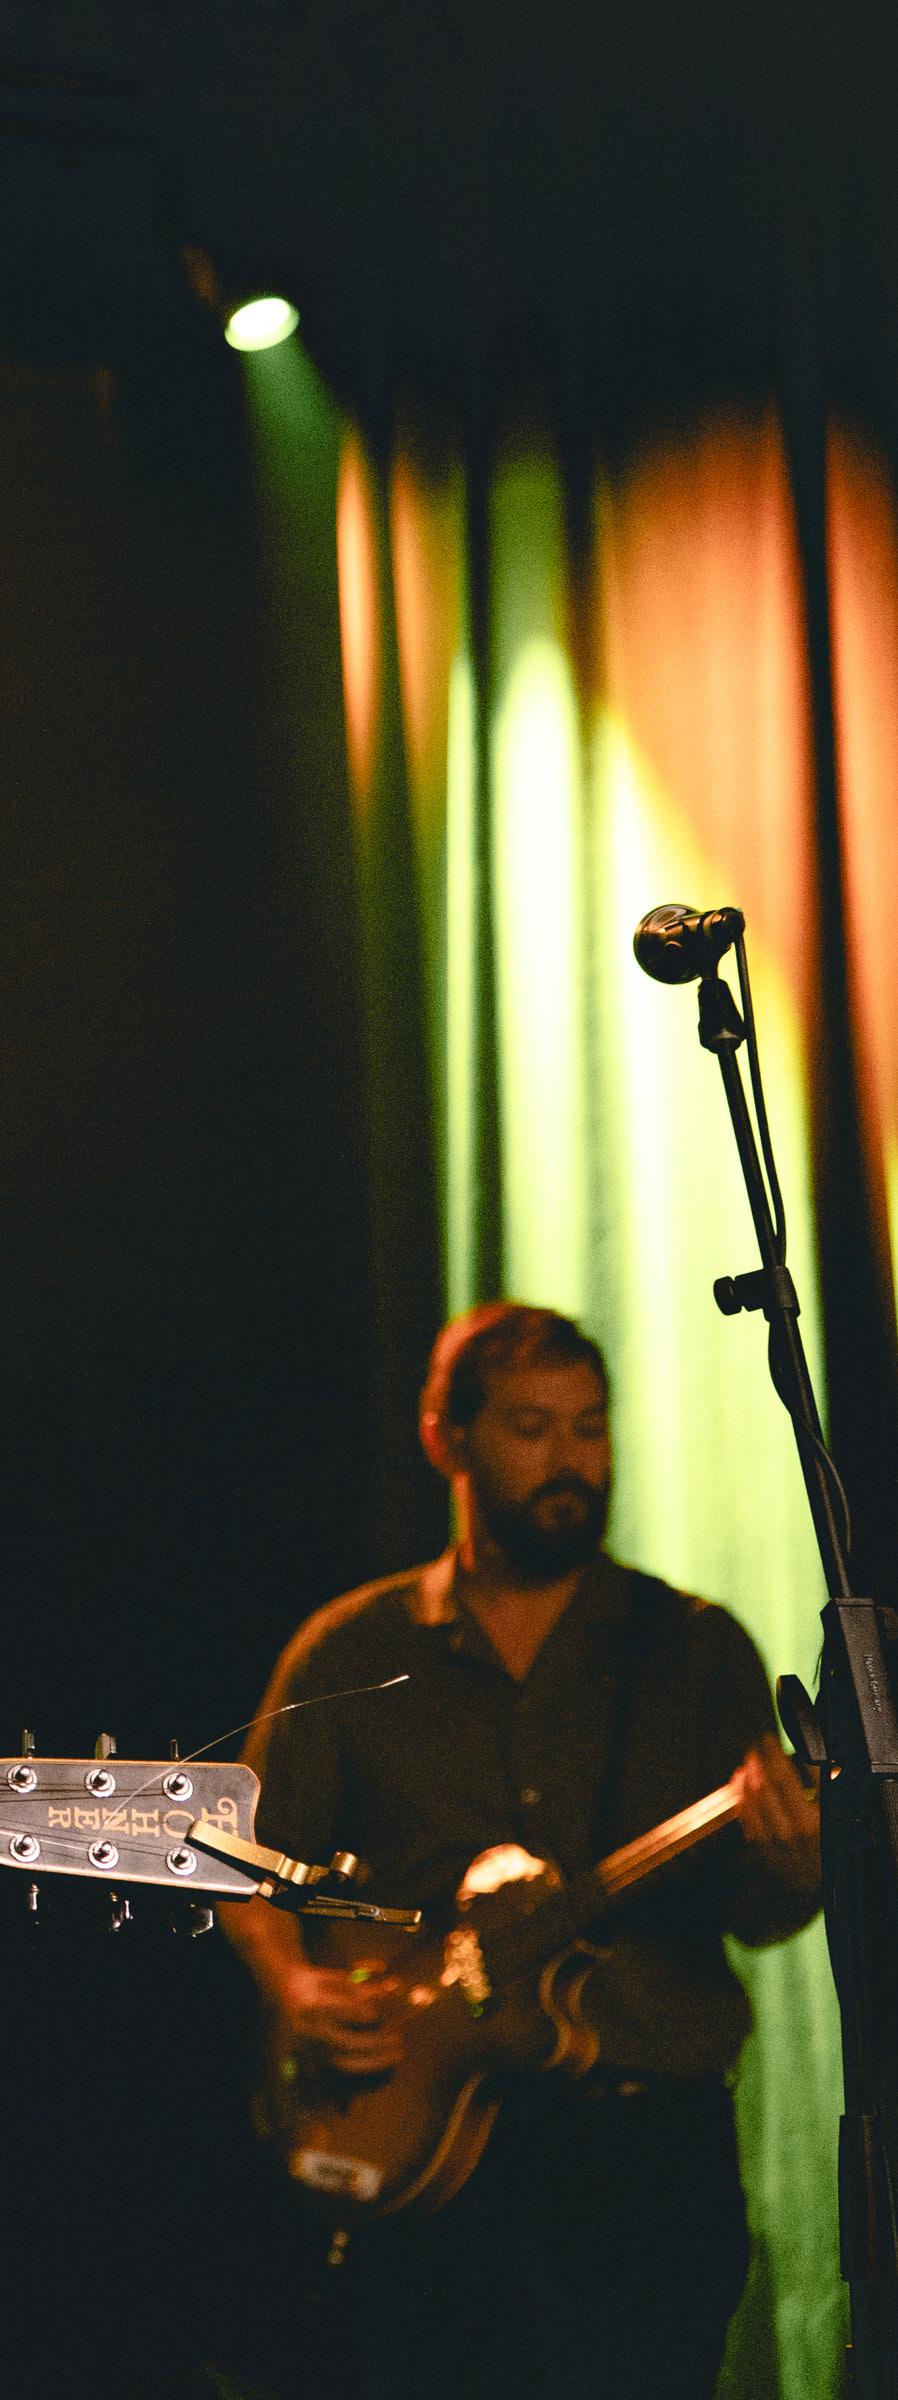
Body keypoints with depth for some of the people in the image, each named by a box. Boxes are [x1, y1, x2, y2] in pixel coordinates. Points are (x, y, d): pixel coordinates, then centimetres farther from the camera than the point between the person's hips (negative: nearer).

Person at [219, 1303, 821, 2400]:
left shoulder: (696, 1648, 8)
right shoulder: (350, 1653, 10)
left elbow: (758, 1912, 4)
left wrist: (785, 1867, -19)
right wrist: (291, 1982, -5)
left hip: (647, 2142, 0)